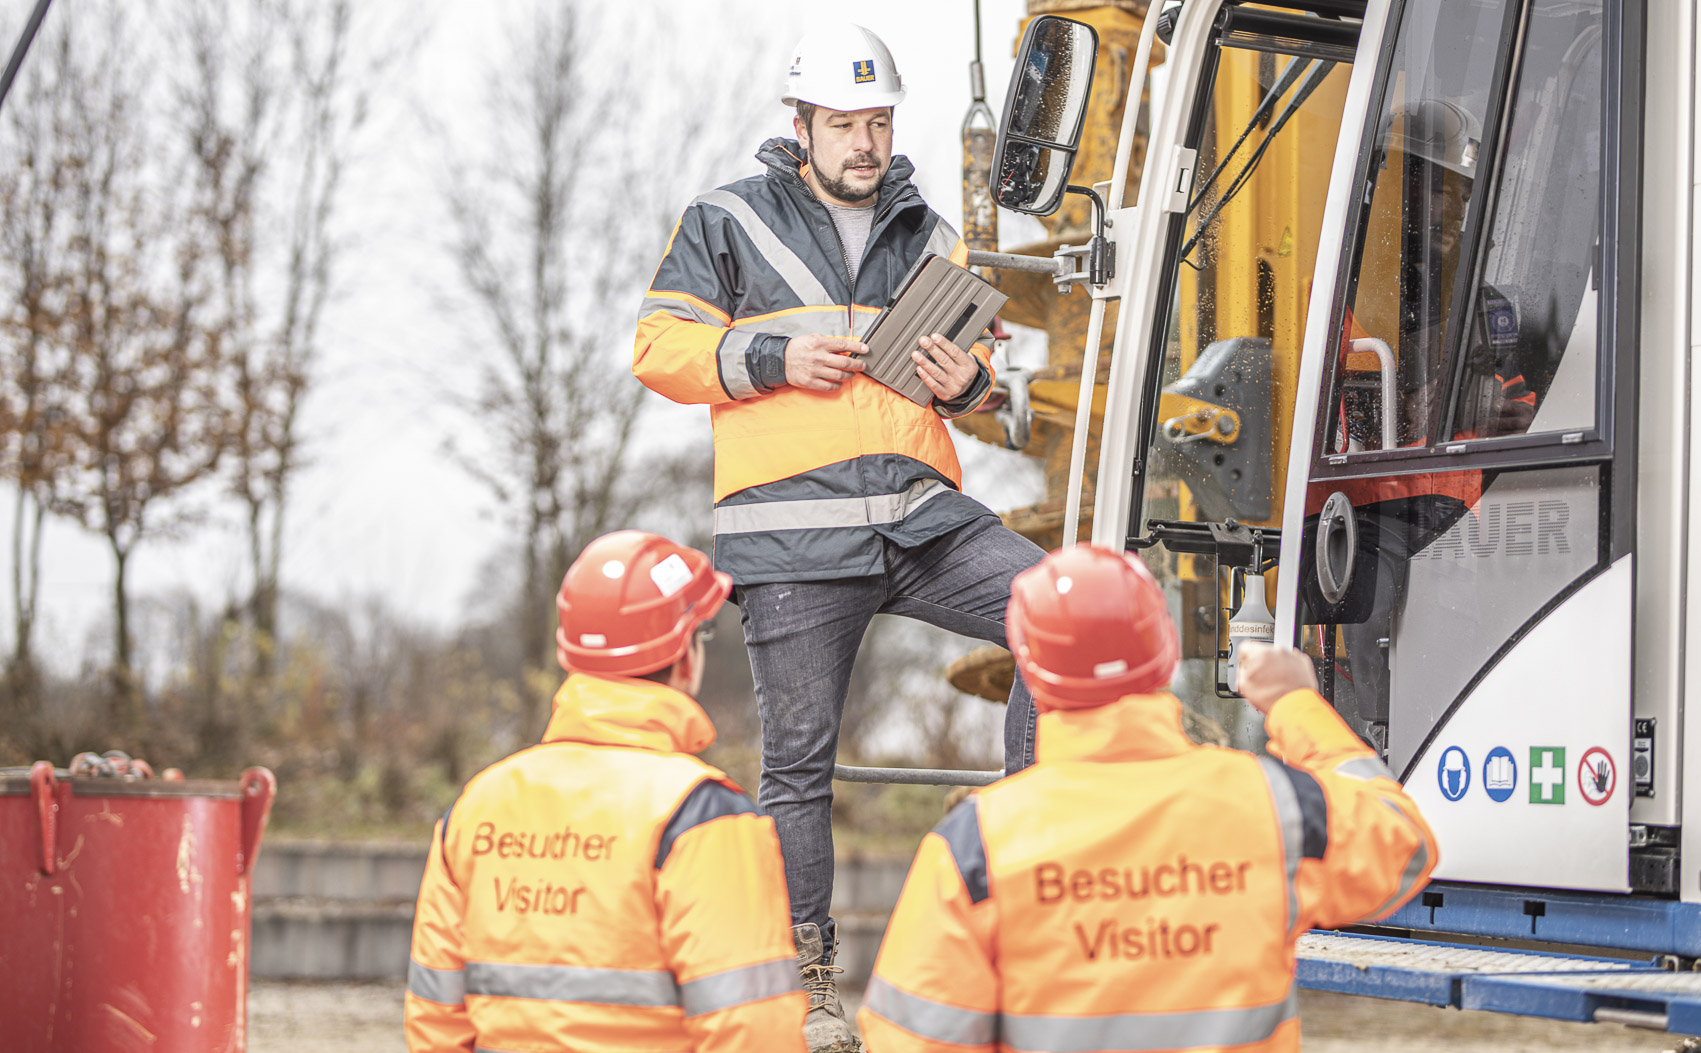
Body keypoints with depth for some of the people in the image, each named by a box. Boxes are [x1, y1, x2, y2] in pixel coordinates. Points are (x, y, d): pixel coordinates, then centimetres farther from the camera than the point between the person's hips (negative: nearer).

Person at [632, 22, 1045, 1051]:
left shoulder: (929, 236, 18)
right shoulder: (728, 223, 7)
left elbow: (970, 365, 25)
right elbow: (661, 346, 3)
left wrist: (967, 381, 1)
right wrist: (774, 359, -10)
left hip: (923, 516, 3)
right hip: (794, 538, -3)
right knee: (800, 758, 0)